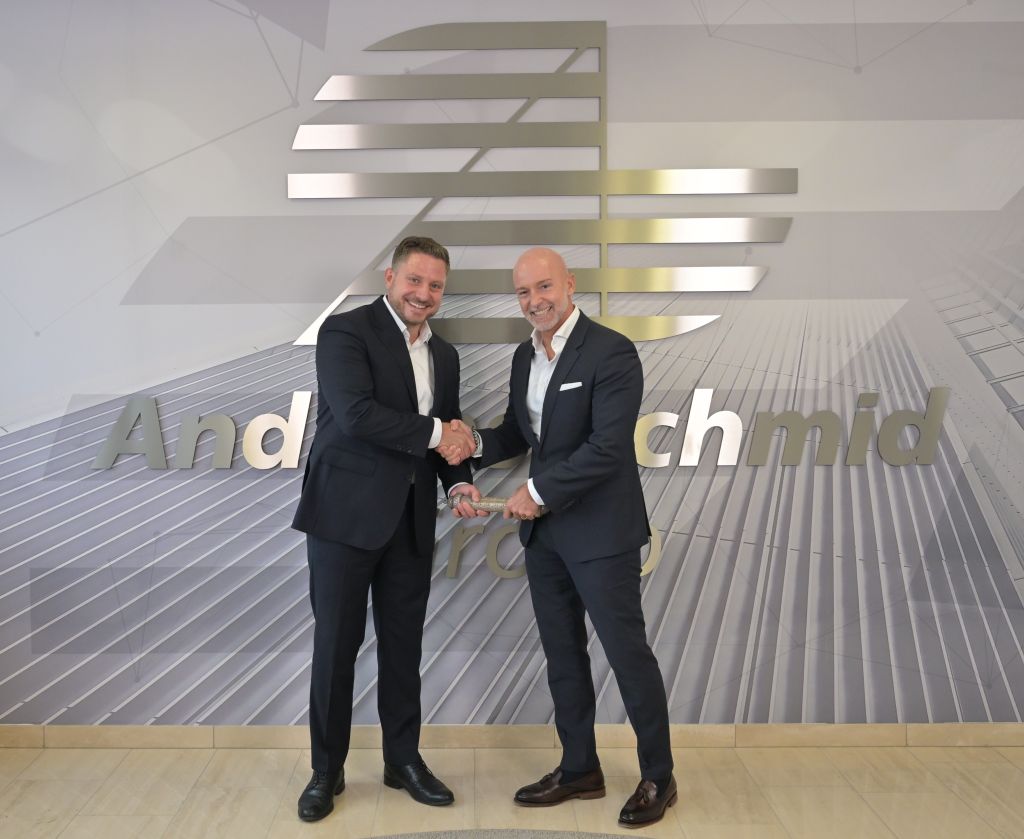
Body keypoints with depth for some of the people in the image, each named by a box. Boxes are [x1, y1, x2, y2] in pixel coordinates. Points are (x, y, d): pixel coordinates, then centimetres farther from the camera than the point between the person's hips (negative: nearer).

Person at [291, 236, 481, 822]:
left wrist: (460, 485, -2)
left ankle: (404, 759, 27)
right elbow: (356, 413, -21)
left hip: (411, 520, 6)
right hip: (346, 512, -5)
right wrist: (434, 433, -14)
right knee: (336, 644, 4)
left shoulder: (444, 355, 13)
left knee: (404, 643, 12)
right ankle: (327, 770, 20)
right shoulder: (346, 331, -7)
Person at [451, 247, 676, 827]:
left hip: (601, 530, -7)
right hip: (544, 529, 8)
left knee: (627, 652, 4)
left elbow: (608, 447, -21)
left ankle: (658, 777, 22)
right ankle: (580, 769, 31)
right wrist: (478, 445, -3)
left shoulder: (611, 352, -15)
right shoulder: (525, 356, 9)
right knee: (562, 654, 15)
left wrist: (538, 491, -18)